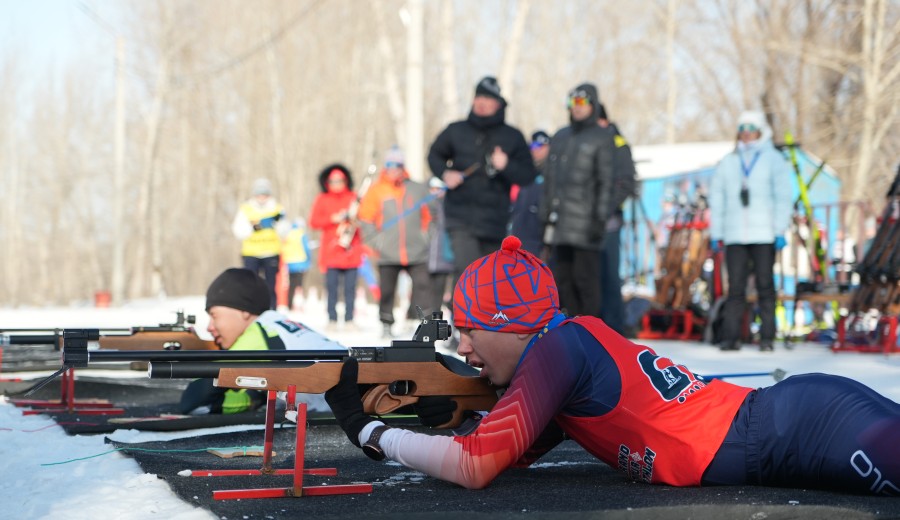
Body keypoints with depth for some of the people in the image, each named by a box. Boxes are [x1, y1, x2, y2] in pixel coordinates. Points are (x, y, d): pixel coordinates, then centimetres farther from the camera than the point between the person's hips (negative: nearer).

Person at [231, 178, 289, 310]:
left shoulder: (276, 209, 6)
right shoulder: (245, 209, 2)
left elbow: (283, 232, 0)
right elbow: (239, 232, -5)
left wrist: (278, 222, -18)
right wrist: (254, 228, -21)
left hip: (271, 253, 1)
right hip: (251, 254, -1)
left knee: (271, 287, 1)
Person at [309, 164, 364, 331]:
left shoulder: (354, 198, 11)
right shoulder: (322, 200, 9)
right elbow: (314, 222, 1)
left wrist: (356, 219, -11)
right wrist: (333, 219, -9)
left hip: (351, 250, 1)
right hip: (331, 250, 0)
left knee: (350, 286, -4)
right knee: (331, 285, -6)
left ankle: (349, 319, 0)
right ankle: (332, 320, -2)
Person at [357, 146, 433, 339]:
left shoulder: (418, 189, 6)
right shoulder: (376, 190, 2)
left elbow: (428, 215, 16)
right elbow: (366, 217, 5)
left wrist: (423, 235, 8)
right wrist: (375, 240, -3)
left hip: (416, 252, 1)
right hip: (388, 255, -1)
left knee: (422, 285, -8)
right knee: (387, 290, 2)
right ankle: (386, 326, 14)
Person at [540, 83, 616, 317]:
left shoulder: (603, 138, 1)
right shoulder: (559, 137, 20)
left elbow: (606, 181, -5)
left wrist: (600, 217, -13)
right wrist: (545, 215, 16)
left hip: (585, 219, -6)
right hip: (560, 221, 7)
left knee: (586, 278, -8)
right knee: (561, 276, 6)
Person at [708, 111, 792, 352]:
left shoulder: (774, 160, 7)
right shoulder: (727, 163, 14)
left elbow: (782, 197, 3)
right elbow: (716, 199, 16)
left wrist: (780, 231, -6)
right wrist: (715, 234, 9)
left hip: (764, 236, -2)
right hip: (734, 236, 2)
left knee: (765, 285, -2)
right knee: (735, 287, -2)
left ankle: (767, 338, 1)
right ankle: (730, 337, -1)